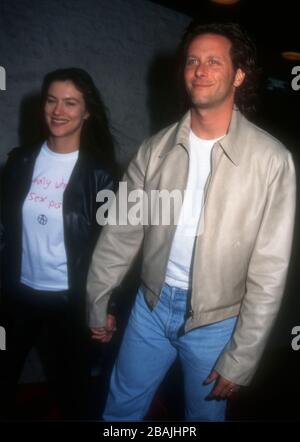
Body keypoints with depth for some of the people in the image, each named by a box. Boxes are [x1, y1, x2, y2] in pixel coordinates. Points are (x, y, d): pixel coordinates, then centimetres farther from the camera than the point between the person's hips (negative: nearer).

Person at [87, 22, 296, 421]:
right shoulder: (156, 148, -5)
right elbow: (122, 232, 3)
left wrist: (240, 359, -11)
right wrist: (98, 303, 9)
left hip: (216, 319, -3)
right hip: (152, 304, 3)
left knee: (205, 412, 22)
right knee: (121, 408, 21)